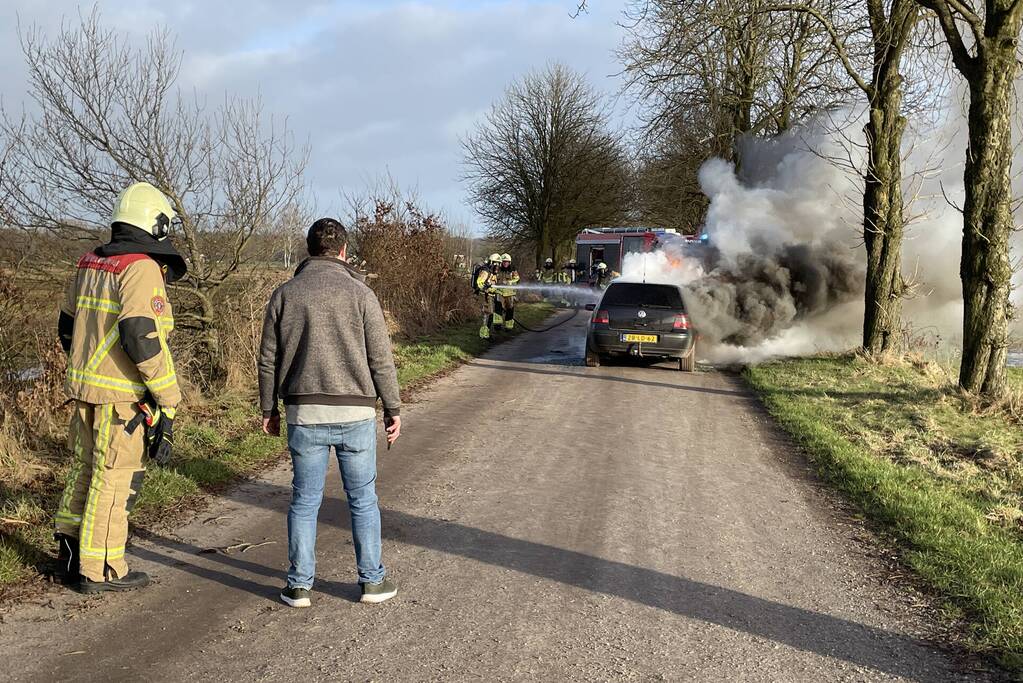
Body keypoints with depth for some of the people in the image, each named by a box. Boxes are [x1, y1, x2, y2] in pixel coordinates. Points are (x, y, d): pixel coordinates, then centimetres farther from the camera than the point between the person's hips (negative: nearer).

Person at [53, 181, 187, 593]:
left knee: (87, 471, 19)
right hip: (123, 395, -8)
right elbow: (141, 335, -25)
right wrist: (168, 396, -20)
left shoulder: (89, 264, 11)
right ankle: (100, 571, 10)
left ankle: (70, 558, 27)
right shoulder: (142, 268, -16)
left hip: (84, 389, 8)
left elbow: (67, 327, 19)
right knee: (114, 480, 2)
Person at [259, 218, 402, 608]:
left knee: (304, 501, 10)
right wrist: (392, 408, 5)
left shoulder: (284, 294, 3)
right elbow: (381, 359, -4)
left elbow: (268, 359, 6)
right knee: (362, 499, 10)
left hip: (304, 414, 2)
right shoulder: (359, 293, -3)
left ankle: (299, 586, 14)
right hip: (355, 413, -1)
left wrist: (269, 408, 16)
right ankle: (372, 580, 17)